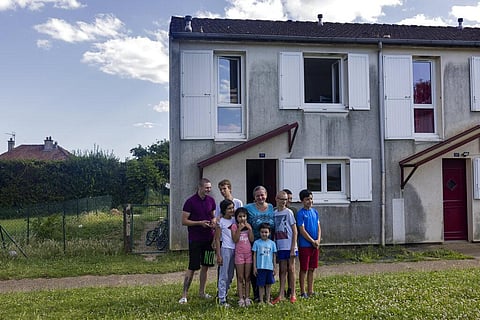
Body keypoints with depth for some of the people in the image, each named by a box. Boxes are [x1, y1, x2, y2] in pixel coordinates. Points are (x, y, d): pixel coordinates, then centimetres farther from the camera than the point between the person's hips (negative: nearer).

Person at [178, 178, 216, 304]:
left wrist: (214, 221, -4)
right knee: (192, 268, -5)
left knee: (205, 266, 12)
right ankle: (184, 295, 4)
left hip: (209, 238, 6)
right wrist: (200, 223, -19)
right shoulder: (190, 202, -9)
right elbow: (184, 221, -9)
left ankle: (202, 291, 25)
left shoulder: (211, 200, 7)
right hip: (195, 240, -5)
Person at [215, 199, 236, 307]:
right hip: (225, 249, -6)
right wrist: (218, 255, -10)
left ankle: (224, 293, 24)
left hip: (235, 249, 6)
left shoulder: (234, 220, 9)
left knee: (230, 276, 12)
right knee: (224, 275, -3)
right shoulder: (220, 222, -6)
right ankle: (222, 299, 3)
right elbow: (217, 239, -7)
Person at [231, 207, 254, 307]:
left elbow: (251, 239, -1)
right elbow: (235, 240, -12)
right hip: (239, 253, -3)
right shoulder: (234, 226, -2)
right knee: (240, 277, 1)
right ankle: (241, 299, 5)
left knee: (247, 277, 7)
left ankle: (247, 298, 13)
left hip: (249, 253, 3)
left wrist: (249, 229, -9)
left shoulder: (248, 226, 7)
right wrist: (239, 229, -17)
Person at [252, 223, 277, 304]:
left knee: (269, 284, 8)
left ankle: (267, 300, 20)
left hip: (270, 267, 2)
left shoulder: (272, 243, 5)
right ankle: (261, 300, 13)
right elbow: (254, 255, 2)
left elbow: (274, 256, 10)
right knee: (261, 284, 3)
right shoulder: (256, 243, 0)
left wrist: (274, 267, 8)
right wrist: (254, 267, -1)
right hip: (260, 267, -2)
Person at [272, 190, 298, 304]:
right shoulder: (274, 213, 8)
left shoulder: (288, 212, -5)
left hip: (289, 246, -4)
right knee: (282, 270, 8)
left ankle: (292, 294, 14)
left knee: (291, 269, 4)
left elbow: (295, 231, -6)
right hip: (280, 246, 4)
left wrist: (293, 248, -11)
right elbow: (273, 231, 12)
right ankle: (281, 294, 13)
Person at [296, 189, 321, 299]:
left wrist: (318, 240, -4)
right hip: (304, 245, -6)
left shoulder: (315, 212, 10)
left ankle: (310, 291, 21)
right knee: (304, 269, 1)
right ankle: (303, 292, 10)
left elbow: (318, 227, 10)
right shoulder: (300, 213, -9)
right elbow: (302, 230, -13)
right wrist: (313, 241, -12)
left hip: (315, 245, 6)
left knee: (312, 269, 12)